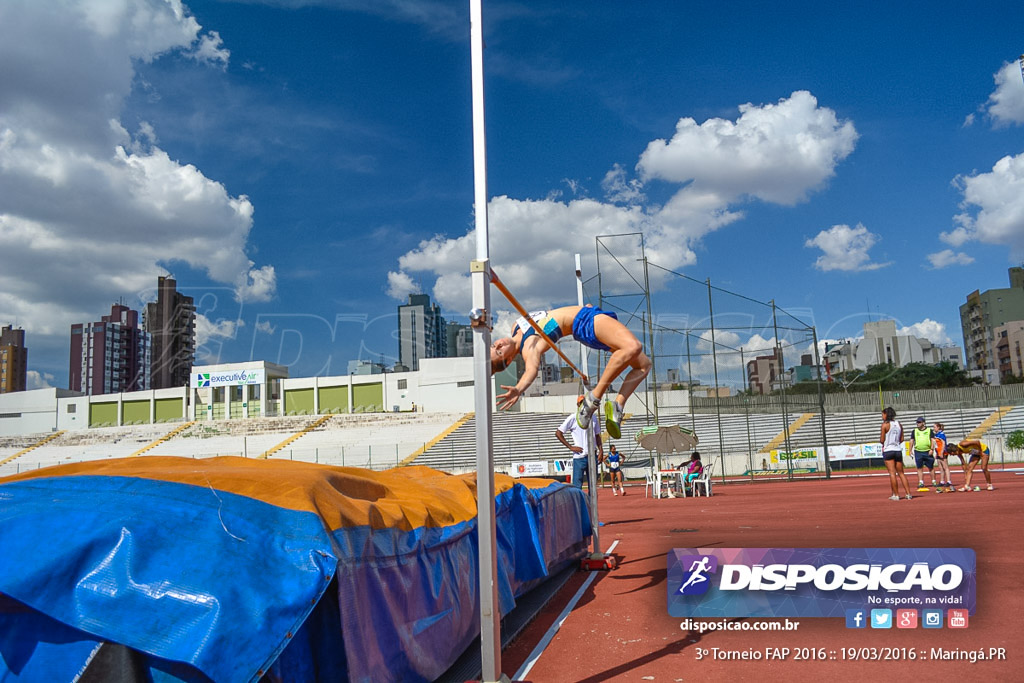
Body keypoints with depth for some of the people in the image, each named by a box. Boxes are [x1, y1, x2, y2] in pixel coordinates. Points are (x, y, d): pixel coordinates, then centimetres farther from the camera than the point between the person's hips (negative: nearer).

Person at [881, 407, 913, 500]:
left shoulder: (885, 424, -8)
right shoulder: (899, 424, 8)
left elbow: (882, 440, -9)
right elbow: (902, 439, 9)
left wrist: (880, 439, 12)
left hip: (888, 450, -5)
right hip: (898, 450, 5)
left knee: (892, 473, -3)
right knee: (901, 473, 12)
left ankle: (896, 495, -3)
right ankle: (908, 494, 10)